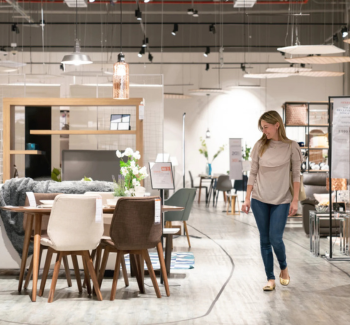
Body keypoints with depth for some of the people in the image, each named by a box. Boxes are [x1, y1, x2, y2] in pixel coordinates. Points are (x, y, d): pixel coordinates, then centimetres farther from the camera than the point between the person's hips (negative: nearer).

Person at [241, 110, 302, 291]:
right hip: (260, 200, 2)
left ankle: (284, 268, 21)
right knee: (265, 240, 4)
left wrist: (295, 200, -6)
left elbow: (296, 175, 0)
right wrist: (247, 199, 4)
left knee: (275, 239, -9)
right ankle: (270, 279, 14)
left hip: (281, 201, -2)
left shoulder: (291, 147, -2)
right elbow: (253, 174, 7)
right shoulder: (260, 146, 3)